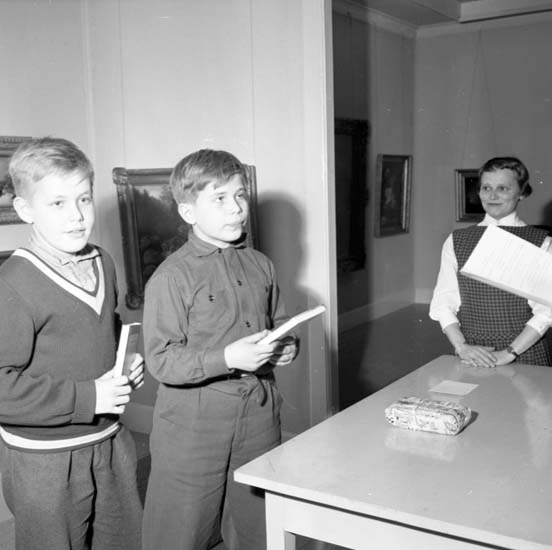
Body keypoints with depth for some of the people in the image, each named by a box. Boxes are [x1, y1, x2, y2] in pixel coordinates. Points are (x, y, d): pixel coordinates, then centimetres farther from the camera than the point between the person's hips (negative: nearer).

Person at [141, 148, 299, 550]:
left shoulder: (260, 265, 7)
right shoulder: (173, 277, -13)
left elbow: (279, 323, 20)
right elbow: (161, 359, -17)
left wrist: (287, 347, -1)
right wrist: (227, 358, -26)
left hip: (258, 414, 6)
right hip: (194, 424, -5)